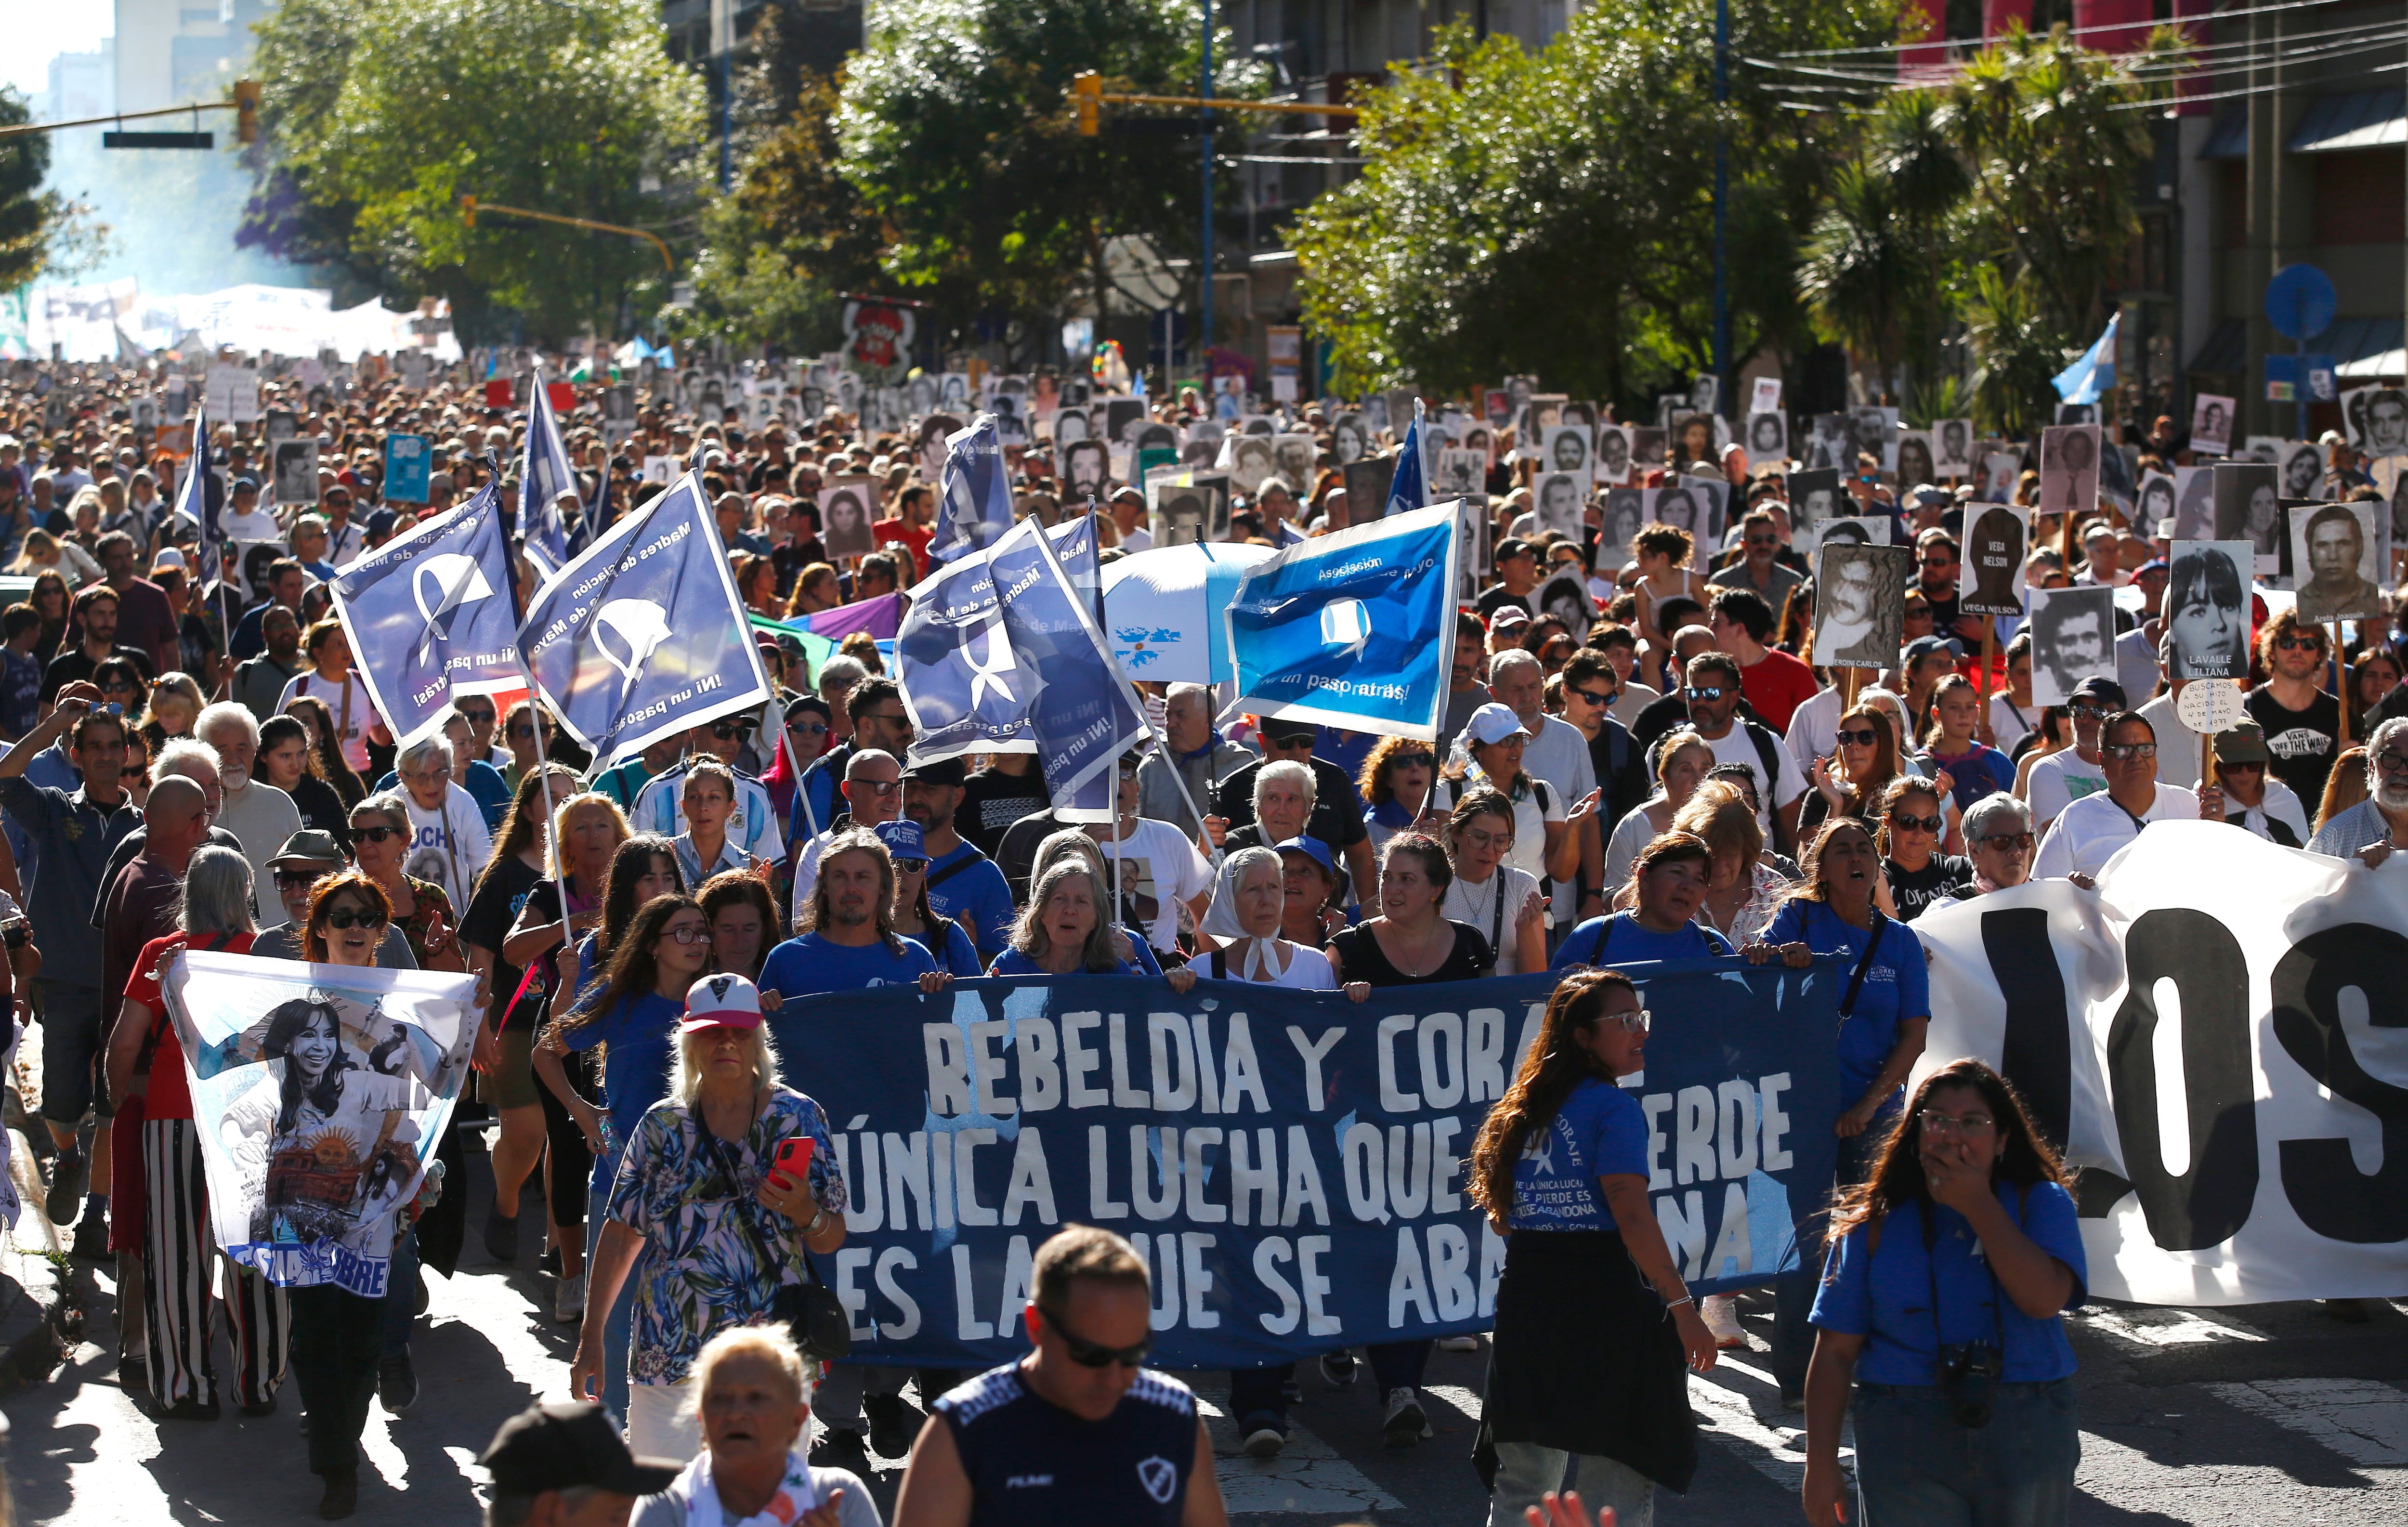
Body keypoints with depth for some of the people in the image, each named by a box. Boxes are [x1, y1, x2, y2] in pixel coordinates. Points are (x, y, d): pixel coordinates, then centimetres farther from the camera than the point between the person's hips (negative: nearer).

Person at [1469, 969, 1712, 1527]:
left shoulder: (1523, 1108, 12)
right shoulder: (1613, 1108, -10)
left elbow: (1501, 1216, 16)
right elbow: (1631, 1215, -18)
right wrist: (1683, 1305, -16)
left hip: (1526, 1296, 7)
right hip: (1603, 1293, -7)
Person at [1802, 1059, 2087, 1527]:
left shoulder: (2041, 1205, 3)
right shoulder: (1876, 1223, 4)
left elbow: (2044, 1299, -16)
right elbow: (1835, 1352, 3)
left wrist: (1978, 1206, -13)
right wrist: (1821, 1466, -1)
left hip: (2027, 1445, 0)